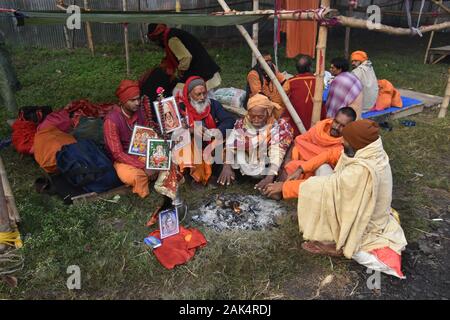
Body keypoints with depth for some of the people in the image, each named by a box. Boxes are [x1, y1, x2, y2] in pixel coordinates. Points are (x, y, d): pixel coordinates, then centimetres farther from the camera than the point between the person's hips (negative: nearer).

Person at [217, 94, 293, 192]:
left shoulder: (275, 127, -14)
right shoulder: (241, 124, -4)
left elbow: (277, 153, -24)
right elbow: (230, 145, -9)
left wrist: (270, 177, -36)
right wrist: (227, 167, -23)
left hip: (266, 170, -3)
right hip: (245, 168, 3)